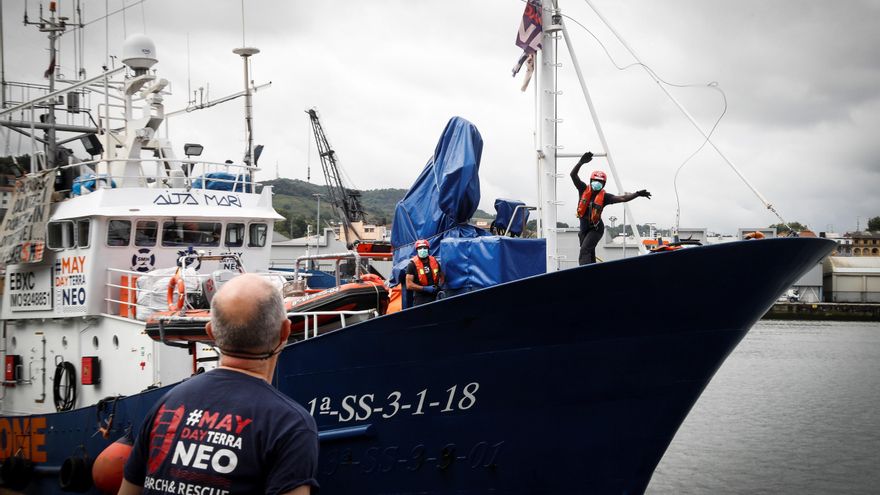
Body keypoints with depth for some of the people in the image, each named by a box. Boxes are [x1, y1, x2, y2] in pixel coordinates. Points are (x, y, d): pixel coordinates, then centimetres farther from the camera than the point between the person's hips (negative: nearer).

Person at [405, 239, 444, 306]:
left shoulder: (434, 262, 8)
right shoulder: (412, 264, -7)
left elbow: (441, 276, 24)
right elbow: (409, 285, -12)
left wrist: (439, 286, 3)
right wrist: (425, 288, -18)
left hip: (434, 297, 5)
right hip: (420, 299, -5)